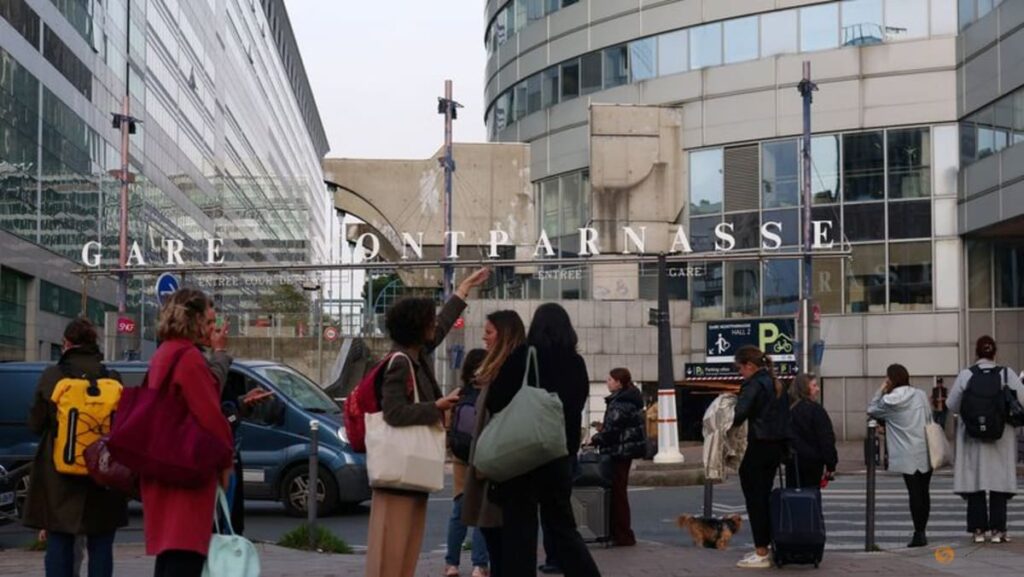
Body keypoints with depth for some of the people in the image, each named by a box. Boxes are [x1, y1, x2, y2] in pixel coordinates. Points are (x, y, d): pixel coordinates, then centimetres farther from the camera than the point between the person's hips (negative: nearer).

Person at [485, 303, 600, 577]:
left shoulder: (521, 357, -9)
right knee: (561, 524, 15)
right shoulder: (576, 363, 4)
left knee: (519, 528, 1)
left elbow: (495, 402, -9)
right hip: (559, 453, 4)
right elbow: (576, 407, 12)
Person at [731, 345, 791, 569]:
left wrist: (730, 424, -4)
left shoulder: (753, 384, -13)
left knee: (754, 499, -3)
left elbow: (740, 414, -24)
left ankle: (761, 554, -3)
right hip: (777, 446, 9)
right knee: (764, 497, 16)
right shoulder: (776, 384, 15)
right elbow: (785, 414, 16)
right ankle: (765, 546, 20)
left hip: (759, 447, -9)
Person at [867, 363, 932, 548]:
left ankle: (919, 534, -7)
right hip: (926, 453, 4)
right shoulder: (921, 395, 2)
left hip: (908, 455, -4)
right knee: (924, 492, 11)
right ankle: (921, 531, 15)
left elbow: (871, 410, 6)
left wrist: (881, 391, 3)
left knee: (914, 493, -3)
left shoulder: (889, 401, -9)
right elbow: (930, 419, 7)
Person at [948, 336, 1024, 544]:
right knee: (999, 481, 5)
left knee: (974, 481, 6)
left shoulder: (966, 374, -6)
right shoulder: (1007, 374, -6)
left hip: (973, 436, 0)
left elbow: (952, 404, -3)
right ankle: (997, 530, 3)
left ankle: (978, 529, 6)